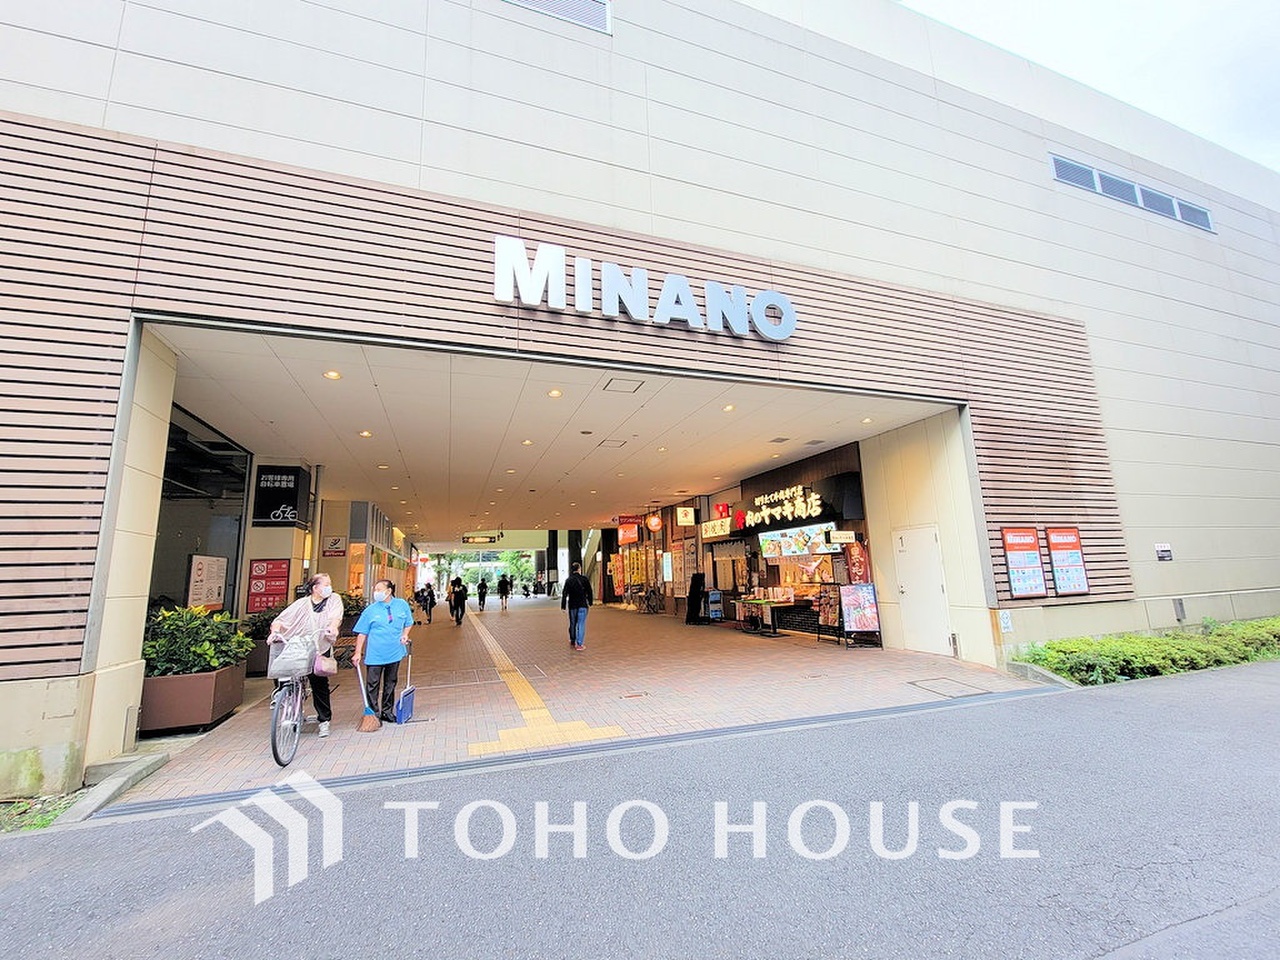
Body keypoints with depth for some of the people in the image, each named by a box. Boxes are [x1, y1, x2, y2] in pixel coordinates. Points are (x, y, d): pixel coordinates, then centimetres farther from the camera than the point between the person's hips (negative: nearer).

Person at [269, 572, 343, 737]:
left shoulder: (334, 600, 3)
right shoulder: (302, 603, 3)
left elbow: (336, 616, -15)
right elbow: (280, 619, -2)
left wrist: (333, 627, -35)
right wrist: (275, 631, -22)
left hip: (320, 650, -1)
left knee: (319, 684, 1)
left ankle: (324, 721, 14)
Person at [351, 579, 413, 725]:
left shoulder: (402, 605, -1)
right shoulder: (371, 609, -5)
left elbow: (408, 623, 13)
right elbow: (362, 633, -3)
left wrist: (405, 635, -5)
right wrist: (358, 653, -8)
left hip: (394, 652, 2)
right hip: (375, 654, -2)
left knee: (390, 684, 14)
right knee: (372, 685, 2)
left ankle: (387, 712, 28)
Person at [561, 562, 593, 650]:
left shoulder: (568, 580, -2)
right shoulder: (584, 579, -5)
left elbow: (564, 594, -3)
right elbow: (589, 592, 0)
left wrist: (563, 606, 1)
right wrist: (590, 603, 11)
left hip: (572, 605, 2)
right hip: (583, 605, -2)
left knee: (573, 623, 17)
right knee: (581, 624, 0)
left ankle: (572, 642, 30)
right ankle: (579, 644, -4)